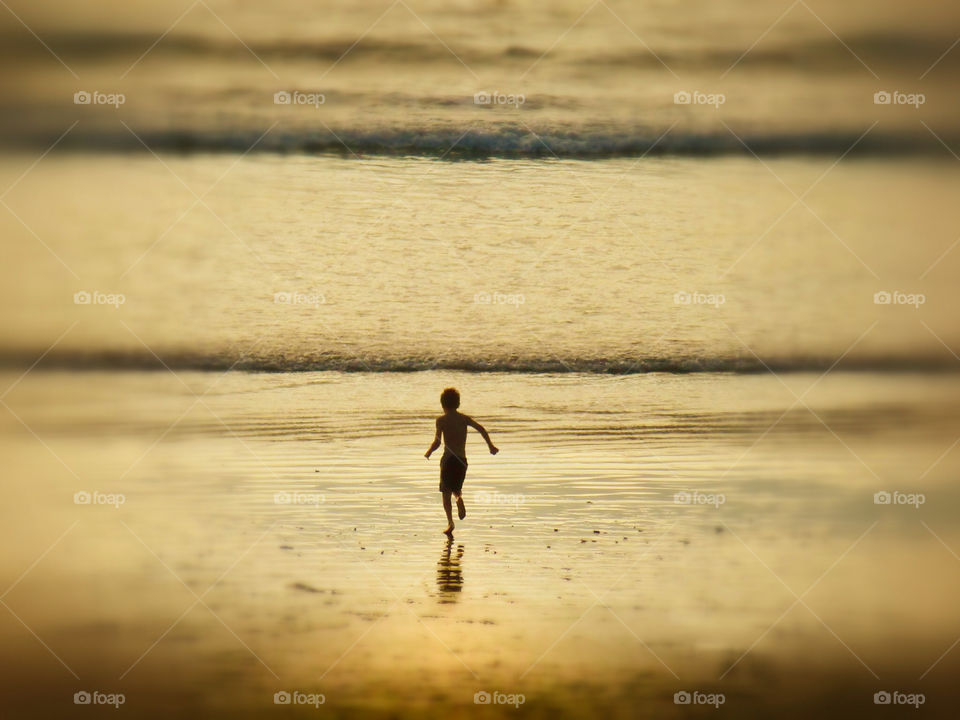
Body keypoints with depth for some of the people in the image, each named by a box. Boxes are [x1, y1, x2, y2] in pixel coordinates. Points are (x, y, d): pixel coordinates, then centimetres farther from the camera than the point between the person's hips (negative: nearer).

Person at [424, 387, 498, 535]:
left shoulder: (442, 420, -4)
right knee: (456, 488, 24)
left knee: (446, 492, 5)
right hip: (462, 460, 4)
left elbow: (437, 442, -12)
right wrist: (490, 445, 5)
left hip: (448, 459, -4)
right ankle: (459, 497, -13)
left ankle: (450, 522, -13)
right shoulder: (464, 418, 7)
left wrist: (428, 453, 7)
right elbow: (480, 428, -3)